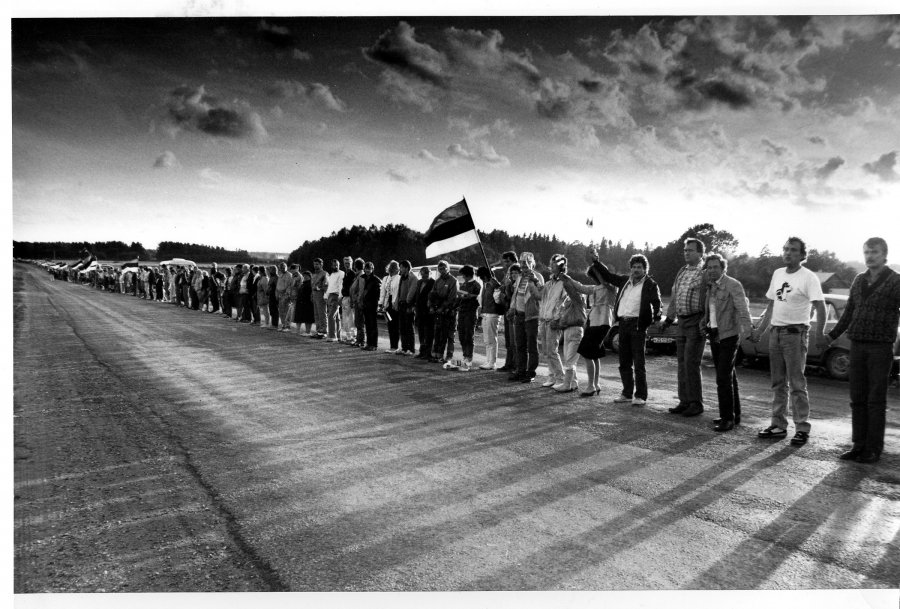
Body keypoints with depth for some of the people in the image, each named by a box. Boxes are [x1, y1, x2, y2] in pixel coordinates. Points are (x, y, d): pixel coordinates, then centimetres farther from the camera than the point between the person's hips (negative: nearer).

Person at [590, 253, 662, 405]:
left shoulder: (650, 284, -1)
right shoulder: (625, 280, 14)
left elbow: (656, 303, -10)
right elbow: (608, 276, 24)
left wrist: (657, 318, -28)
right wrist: (596, 262, 16)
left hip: (638, 324, -6)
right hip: (623, 323, 6)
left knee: (639, 362, -3)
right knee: (624, 362, 11)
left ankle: (640, 396, 4)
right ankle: (627, 393, 21)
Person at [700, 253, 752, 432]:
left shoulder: (733, 285, -12)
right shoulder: (710, 287, 12)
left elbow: (743, 308, -23)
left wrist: (746, 329, -36)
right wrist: (703, 323, 6)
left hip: (729, 335, -8)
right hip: (714, 336, 8)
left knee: (723, 378, -11)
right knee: (728, 377, 16)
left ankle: (728, 418, -3)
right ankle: (734, 415, 27)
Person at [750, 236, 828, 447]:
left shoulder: (808, 277, -8)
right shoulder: (777, 273, 13)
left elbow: (820, 306, -15)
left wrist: (820, 333, -27)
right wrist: (759, 331, 18)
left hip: (795, 333, -7)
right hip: (775, 332, 7)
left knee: (797, 384, -4)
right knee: (778, 383, 12)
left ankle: (802, 428, 4)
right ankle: (778, 425, 19)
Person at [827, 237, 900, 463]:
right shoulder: (859, 280, 12)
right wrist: (832, 335, 20)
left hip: (881, 347, -5)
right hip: (857, 345, 5)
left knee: (876, 400, 1)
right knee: (857, 399, 8)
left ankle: (874, 449, 9)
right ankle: (859, 445, 16)